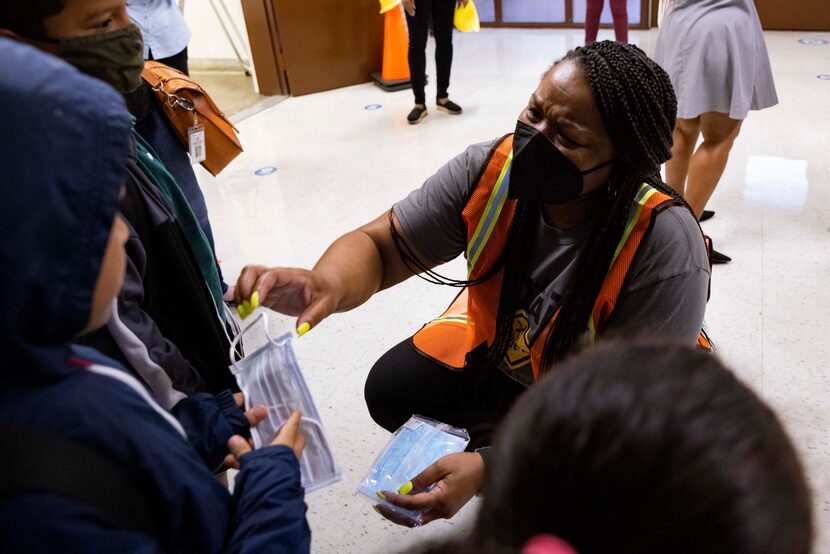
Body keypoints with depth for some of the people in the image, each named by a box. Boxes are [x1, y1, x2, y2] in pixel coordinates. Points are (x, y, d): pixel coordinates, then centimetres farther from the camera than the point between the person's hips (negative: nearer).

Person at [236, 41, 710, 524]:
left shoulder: (665, 248, -36)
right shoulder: (490, 170, -26)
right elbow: (381, 246, -19)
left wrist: (489, 468, -39)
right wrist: (326, 284, -44)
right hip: (498, 342, 4)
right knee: (392, 391, -7)